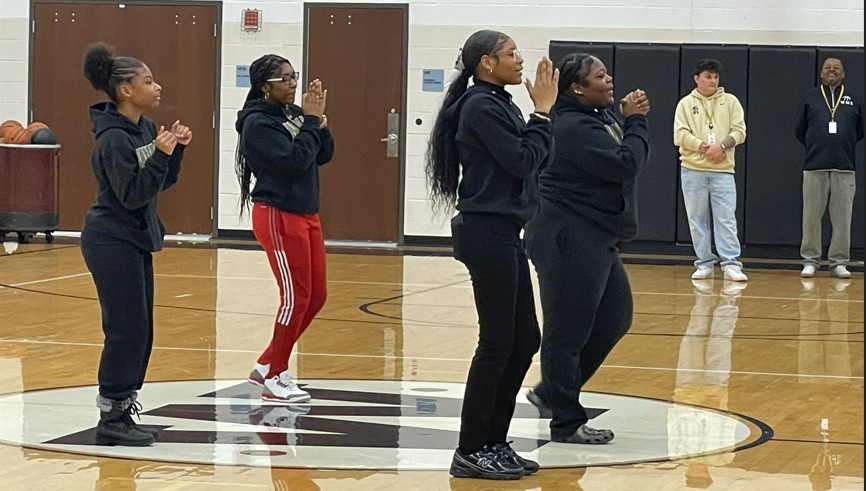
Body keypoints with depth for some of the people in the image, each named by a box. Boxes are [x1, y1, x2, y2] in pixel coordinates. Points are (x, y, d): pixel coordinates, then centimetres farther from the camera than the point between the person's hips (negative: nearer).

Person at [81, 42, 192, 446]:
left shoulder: (145, 128, 7)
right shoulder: (113, 138, -20)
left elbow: (162, 183, 13)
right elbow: (133, 195, -22)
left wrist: (176, 149, -1)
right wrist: (160, 153, -26)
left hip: (135, 240, 9)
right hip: (112, 242, -9)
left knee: (140, 330, 11)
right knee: (126, 330, -7)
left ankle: (123, 411, 18)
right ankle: (111, 419, 1)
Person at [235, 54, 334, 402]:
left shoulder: (294, 114, 8)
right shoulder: (258, 123, -13)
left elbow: (324, 155, 7)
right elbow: (294, 160, -22)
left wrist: (318, 119, -5)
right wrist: (310, 120, -15)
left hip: (306, 215, 8)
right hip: (278, 217, -8)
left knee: (316, 296, 11)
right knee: (296, 297, -4)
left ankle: (267, 364, 23)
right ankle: (274, 379, 9)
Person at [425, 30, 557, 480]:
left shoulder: (498, 103, 15)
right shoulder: (481, 106, -14)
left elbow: (530, 157, 15)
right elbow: (523, 161, -15)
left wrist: (542, 110, 7)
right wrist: (543, 111, -9)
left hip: (503, 234, 10)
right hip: (487, 235, -10)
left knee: (523, 341, 12)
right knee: (497, 343, -5)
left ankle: (493, 442, 20)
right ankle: (470, 452, 4)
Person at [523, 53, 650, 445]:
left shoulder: (599, 118, 14)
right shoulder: (574, 126, -19)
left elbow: (630, 159, 13)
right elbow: (625, 164, -23)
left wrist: (631, 121, -1)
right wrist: (635, 121, -10)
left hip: (595, 237, 11)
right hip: (569, 239, -11)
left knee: (615, 319, 15)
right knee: (568, 331, -2)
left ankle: (552, 392, 26)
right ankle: (567, 423, 7)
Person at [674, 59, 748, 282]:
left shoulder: (730, 101, 8)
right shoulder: (686, 103, 5)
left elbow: (739, 131, 1)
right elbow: (680, 135, -3)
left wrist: (722, 146, -15)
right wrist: (704, 148, -13)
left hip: (723, 171, 0)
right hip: (693, 171, 0)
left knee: (726, 219, -5)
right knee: (697, 219, 3)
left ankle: (731, 264, -4)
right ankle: (704, 263, 11)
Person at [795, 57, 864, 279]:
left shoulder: (854, 99, 9)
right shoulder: (810, 97, 7)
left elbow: (860, 131, 15)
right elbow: (799, 129, 12)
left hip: (845, 168, 0)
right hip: (815, 167, 0)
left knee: (842, 217, 0)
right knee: (812, 215, 1)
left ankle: (839, 262, 7)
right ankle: (810, 260, 8)